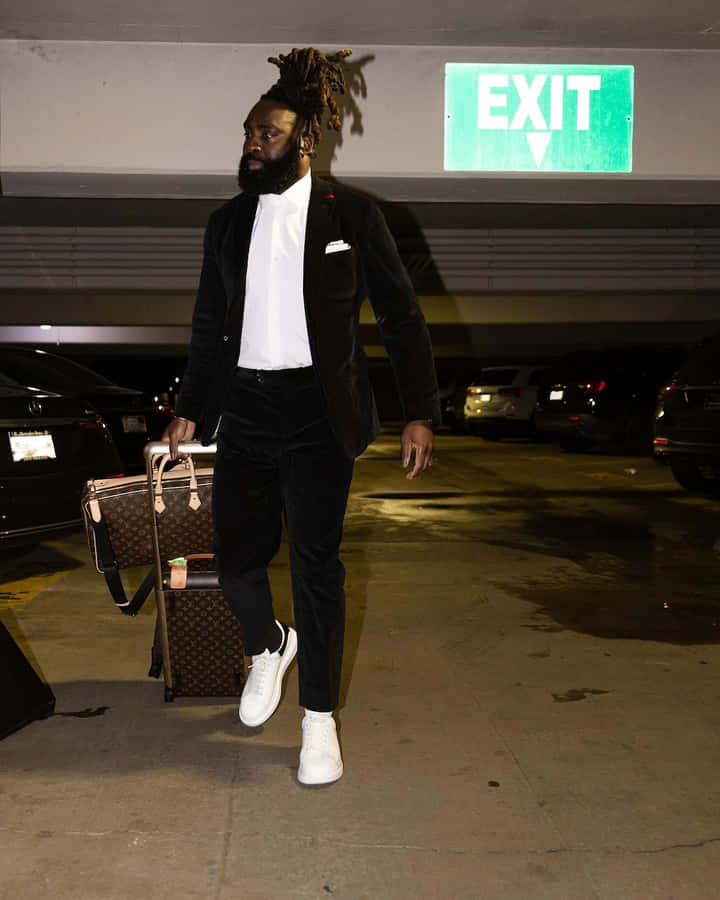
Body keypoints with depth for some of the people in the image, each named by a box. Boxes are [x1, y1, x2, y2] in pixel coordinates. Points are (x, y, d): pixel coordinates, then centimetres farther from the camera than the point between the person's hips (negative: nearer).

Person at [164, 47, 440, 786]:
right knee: (236, 559, 4)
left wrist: (419, 414, -8)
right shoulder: (227, 224, 11)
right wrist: (190, 411, 18)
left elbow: (401, 317, -1)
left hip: (316, 412, -4)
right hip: (243, 409, 4)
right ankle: (268, 649, 38)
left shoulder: (351, 217, -1)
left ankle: (319, 716, 15)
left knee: (315, 563, -2)